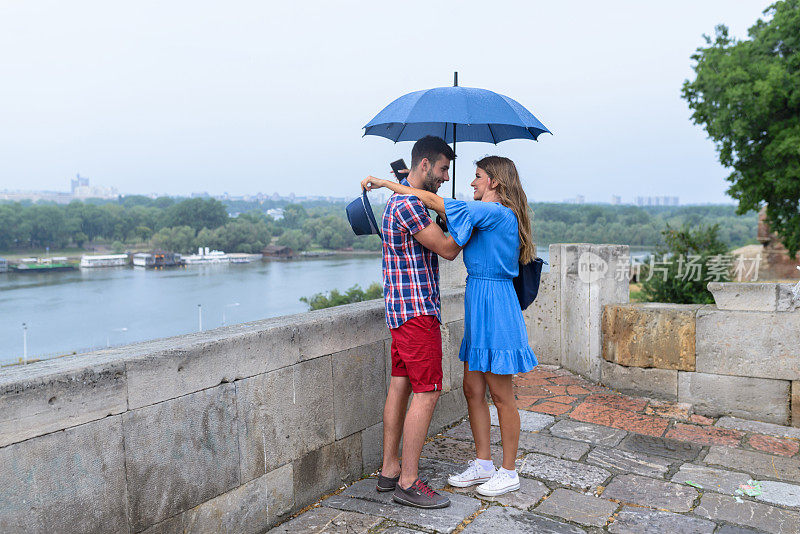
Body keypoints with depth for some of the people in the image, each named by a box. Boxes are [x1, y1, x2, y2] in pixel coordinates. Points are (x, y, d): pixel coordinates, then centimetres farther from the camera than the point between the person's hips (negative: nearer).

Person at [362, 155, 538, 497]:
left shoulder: (496, 212, -15)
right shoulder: (489, 216, 14)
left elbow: (431, 201, -16)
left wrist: (384, 183, -7)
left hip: (494, 304, -9)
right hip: (478, 304, 9)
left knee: (501, 395, 2)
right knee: (472, 389, 13)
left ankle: (508, 472, 17)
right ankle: (483, 464, 26)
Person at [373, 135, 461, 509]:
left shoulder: (400, 199, 18)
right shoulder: (408, 203, -16)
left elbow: (440, 241, 24)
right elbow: (448, 249, -15)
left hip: (401, 308, 10)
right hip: (416, 309, -10)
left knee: (400, 386, 12)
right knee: (427, 392, -6)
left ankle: (389, 471, 20)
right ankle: (408, 483, 2)